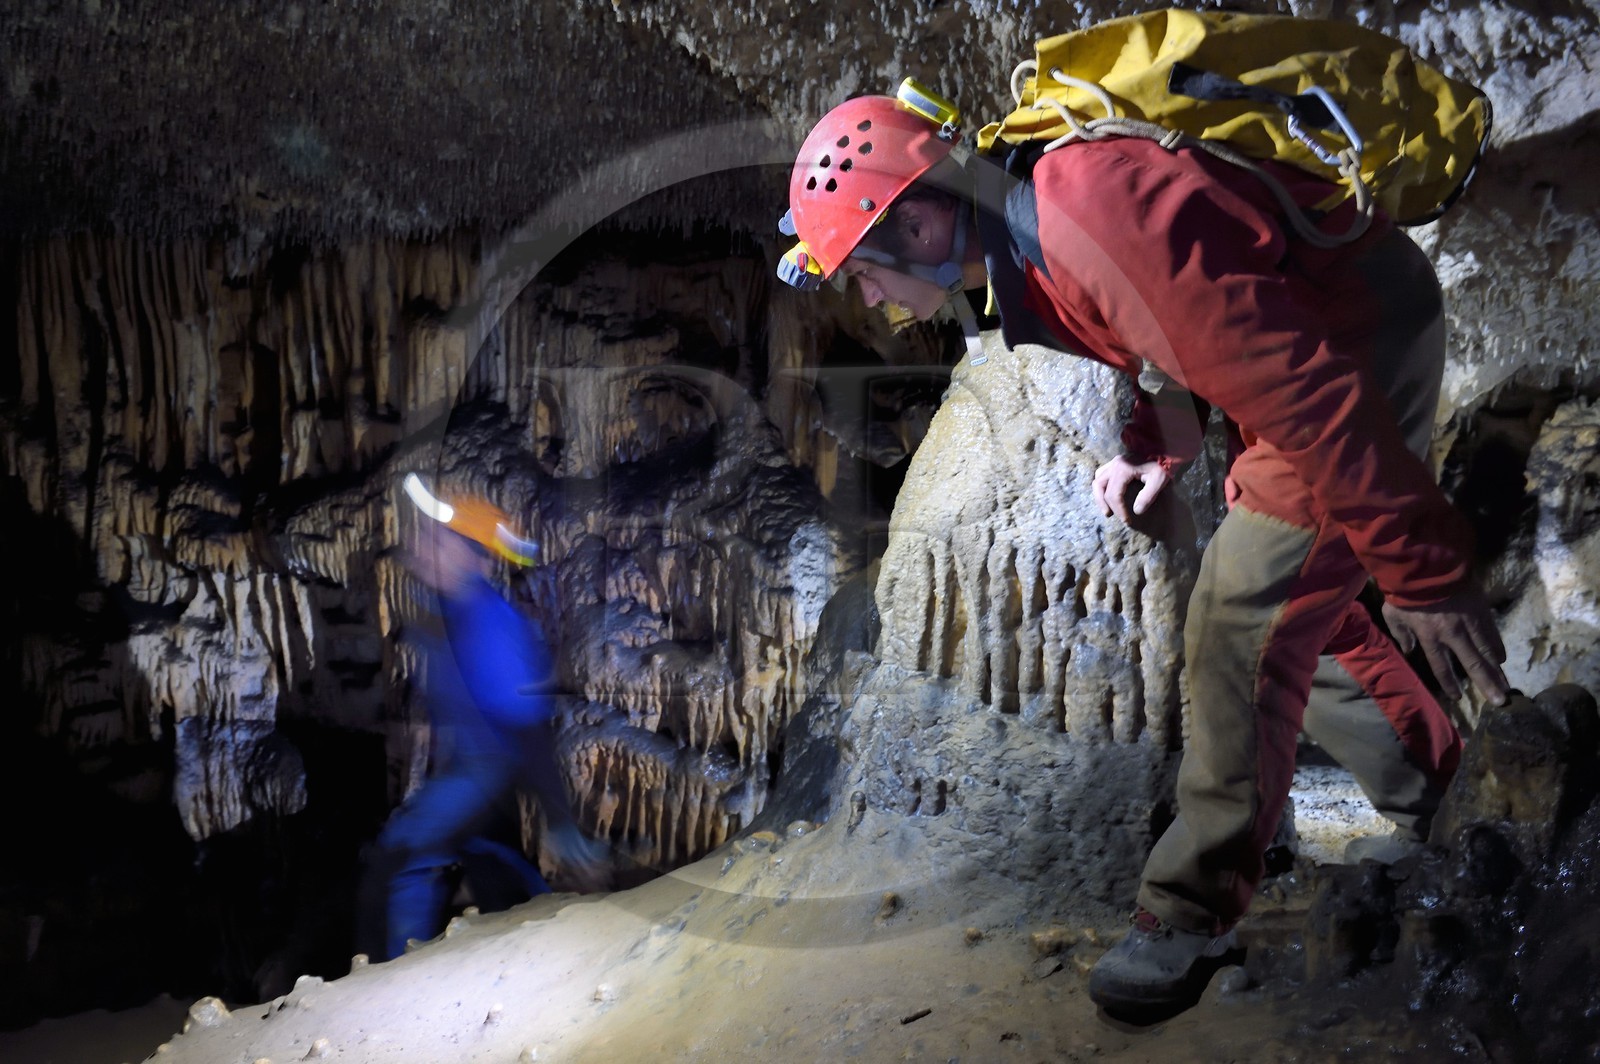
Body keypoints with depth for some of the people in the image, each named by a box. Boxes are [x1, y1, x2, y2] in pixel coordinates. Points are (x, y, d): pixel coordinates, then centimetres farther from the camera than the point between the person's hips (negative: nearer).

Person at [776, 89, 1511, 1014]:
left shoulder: (1093, 233, -35)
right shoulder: (1026, 217, -3)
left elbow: (1305, 391, -33)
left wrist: (1422, 571, -26)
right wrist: (1157, 443, 3)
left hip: (1373, 338, -10)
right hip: (1308, 333, 10)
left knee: (1246, 619, -10)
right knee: (1289, 605, 17)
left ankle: (1196, 913, 4)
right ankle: (1441, 790, 39)